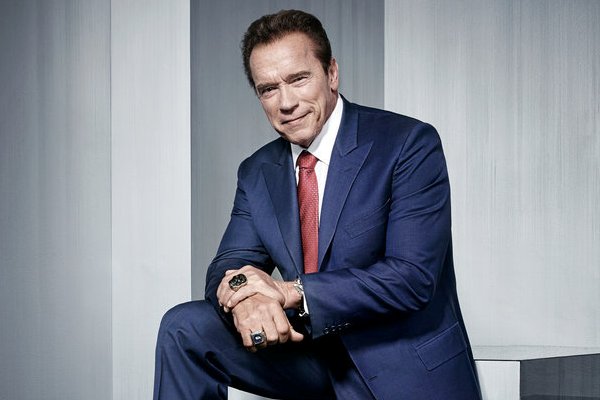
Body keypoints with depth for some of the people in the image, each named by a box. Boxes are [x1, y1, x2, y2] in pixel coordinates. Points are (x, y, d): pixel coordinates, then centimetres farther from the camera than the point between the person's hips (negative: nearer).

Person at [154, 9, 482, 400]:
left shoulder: (409, 144, -12)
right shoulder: (258, 173, 8)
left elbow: (412, 277, -19)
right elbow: (230, 267, 3)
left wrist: (291, 291, -24)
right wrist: (244, 297, -23)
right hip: (312, 353, 5)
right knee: (185, 327, -11)